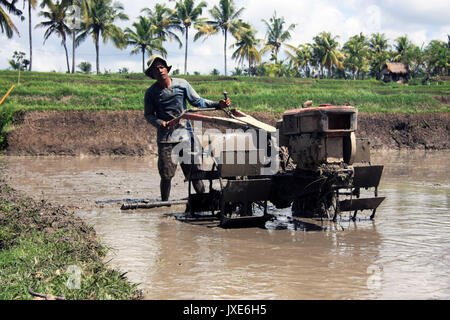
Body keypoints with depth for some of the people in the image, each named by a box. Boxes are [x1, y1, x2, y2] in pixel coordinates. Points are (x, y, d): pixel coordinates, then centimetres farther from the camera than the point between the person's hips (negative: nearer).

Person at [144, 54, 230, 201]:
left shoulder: (181, 84, 3)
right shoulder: (151, 93, 2)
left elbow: (198, 102, 9)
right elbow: (148, 114, 9)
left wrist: (218, 104, -3)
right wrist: (160, 123, -11)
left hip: (185, 135, 1)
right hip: (165, 138, -1)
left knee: (194, 171, 0)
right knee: (166, 175, -2)